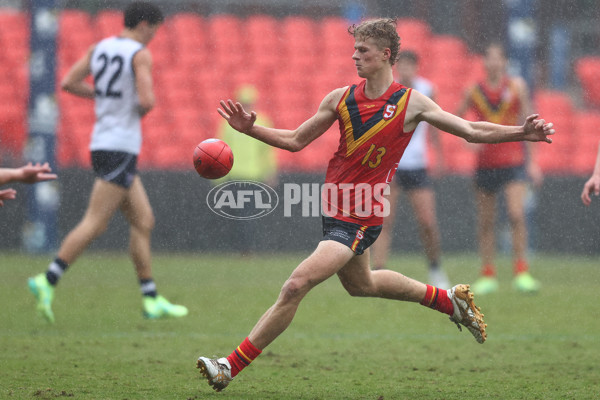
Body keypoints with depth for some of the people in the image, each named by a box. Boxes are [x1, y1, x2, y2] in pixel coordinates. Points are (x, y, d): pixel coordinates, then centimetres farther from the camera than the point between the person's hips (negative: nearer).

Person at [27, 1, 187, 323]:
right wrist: (143, 108, 3)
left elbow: (68, 83, 10)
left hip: (102, 144, 9)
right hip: (121, 148, -9)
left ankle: (151, 300, 11)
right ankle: (47, 282, -18)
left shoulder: (100, 48, 12)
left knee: (143, 221, 11)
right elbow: (147, 100, -20)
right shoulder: (140, 54, -10)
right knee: (94, 224, -11)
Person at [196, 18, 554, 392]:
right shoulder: (340, 98, 2)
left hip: (360, 218, -7)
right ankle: (450, 300, 45)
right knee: (361, 284, 26)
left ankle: (231, 367, -11)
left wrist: (522, 133, -17)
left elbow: (472, 131, -4)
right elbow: (295, 140, 9)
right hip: (334, 207, 7)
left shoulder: (411, 103, -10)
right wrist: (251, 129, -5)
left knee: (296, 286, -17)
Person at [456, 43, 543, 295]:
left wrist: (531, 161, 3)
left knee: (516, 215, -17)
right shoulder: (474, 92, 4)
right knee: (485, 222, 4)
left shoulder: (516, 86, 2)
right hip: (485, 161, 2)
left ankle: (521, 272, -12)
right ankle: (487, 276, 13)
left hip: (514, 159, -2)